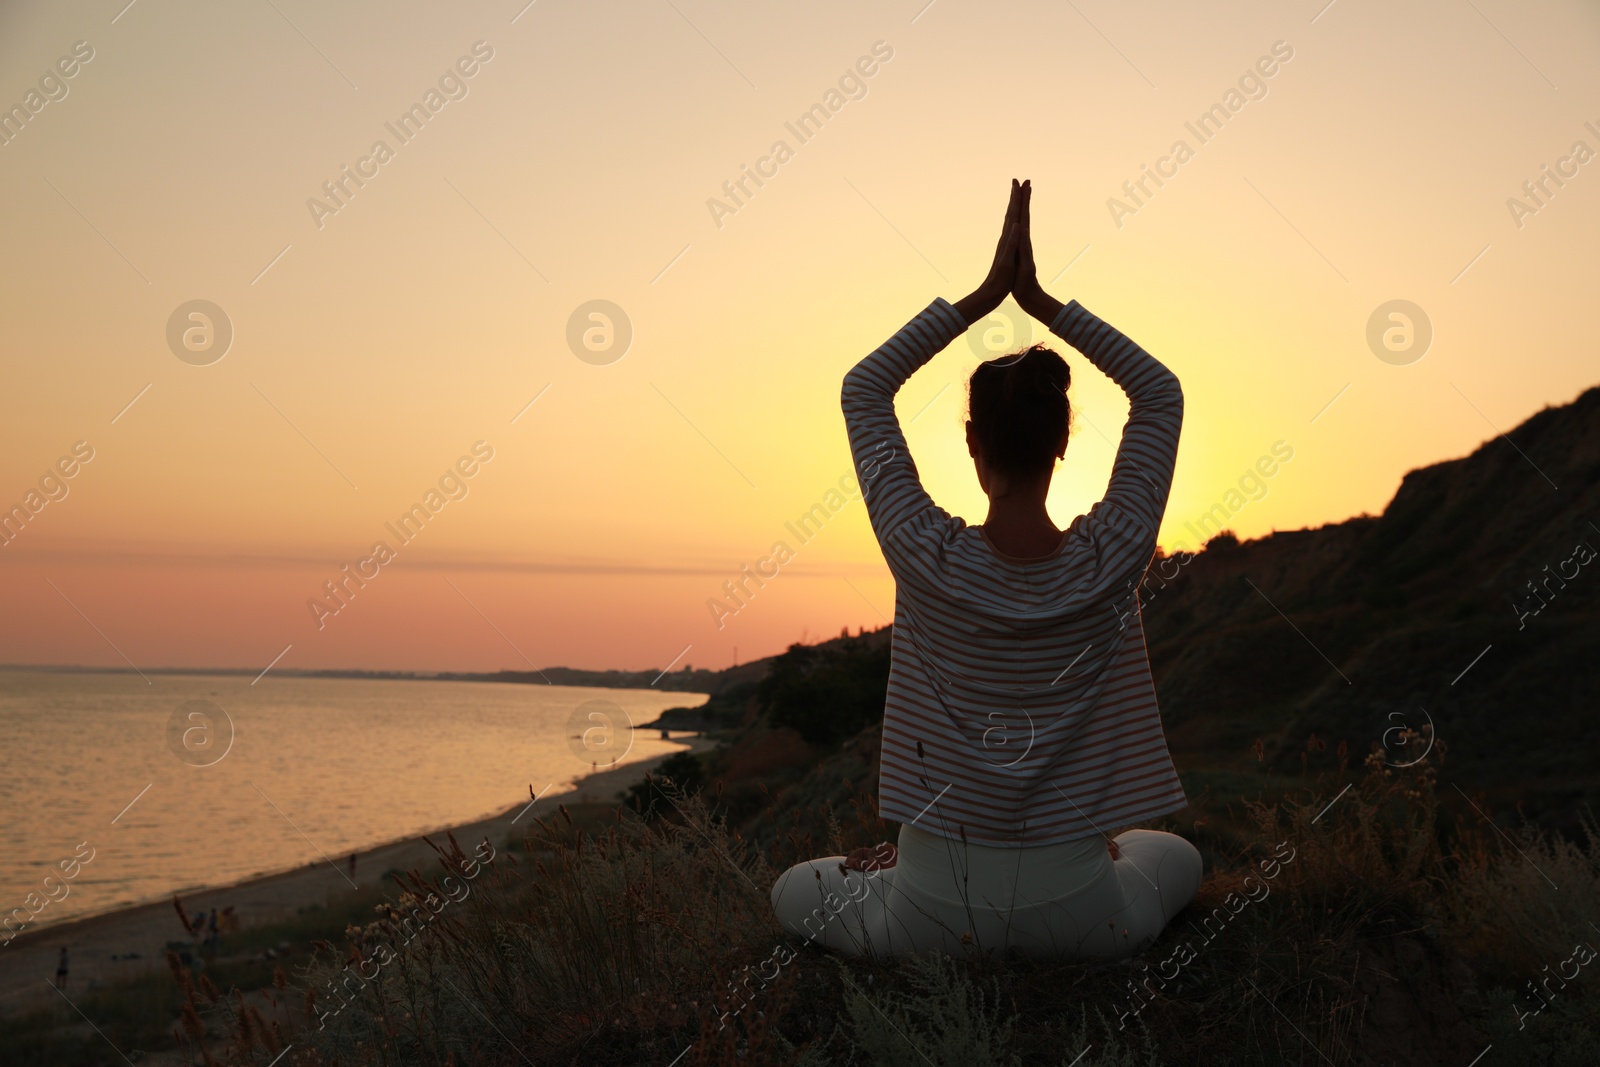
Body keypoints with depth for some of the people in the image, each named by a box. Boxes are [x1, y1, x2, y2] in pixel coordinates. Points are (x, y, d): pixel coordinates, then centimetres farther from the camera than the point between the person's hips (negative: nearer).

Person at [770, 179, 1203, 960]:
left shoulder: (930, 559, -17)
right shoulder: (1109, 561, -14)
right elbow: (1161, 393, 1)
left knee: (794, 890, 31)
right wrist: (1042, 300, -6)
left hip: (931, 915, -1)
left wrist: (982, 296, -6)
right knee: (1176, 857, 37)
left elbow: (863, 390, -2)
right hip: (1077, 917, 1)